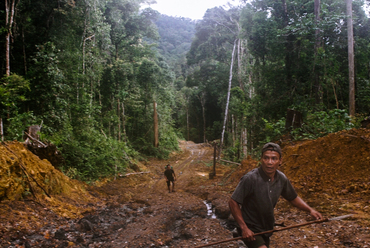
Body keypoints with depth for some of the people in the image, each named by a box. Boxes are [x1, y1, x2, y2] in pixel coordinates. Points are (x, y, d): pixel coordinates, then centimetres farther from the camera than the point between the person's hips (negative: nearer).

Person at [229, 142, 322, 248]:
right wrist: (244, 228, -23)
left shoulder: (282, 179, -6)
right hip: (250, 229, -6)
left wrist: (310, 210, -3)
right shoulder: (250, 178, -25)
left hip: (266, 229, 7)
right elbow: (233, 202, -21)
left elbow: (293, 198, 12)